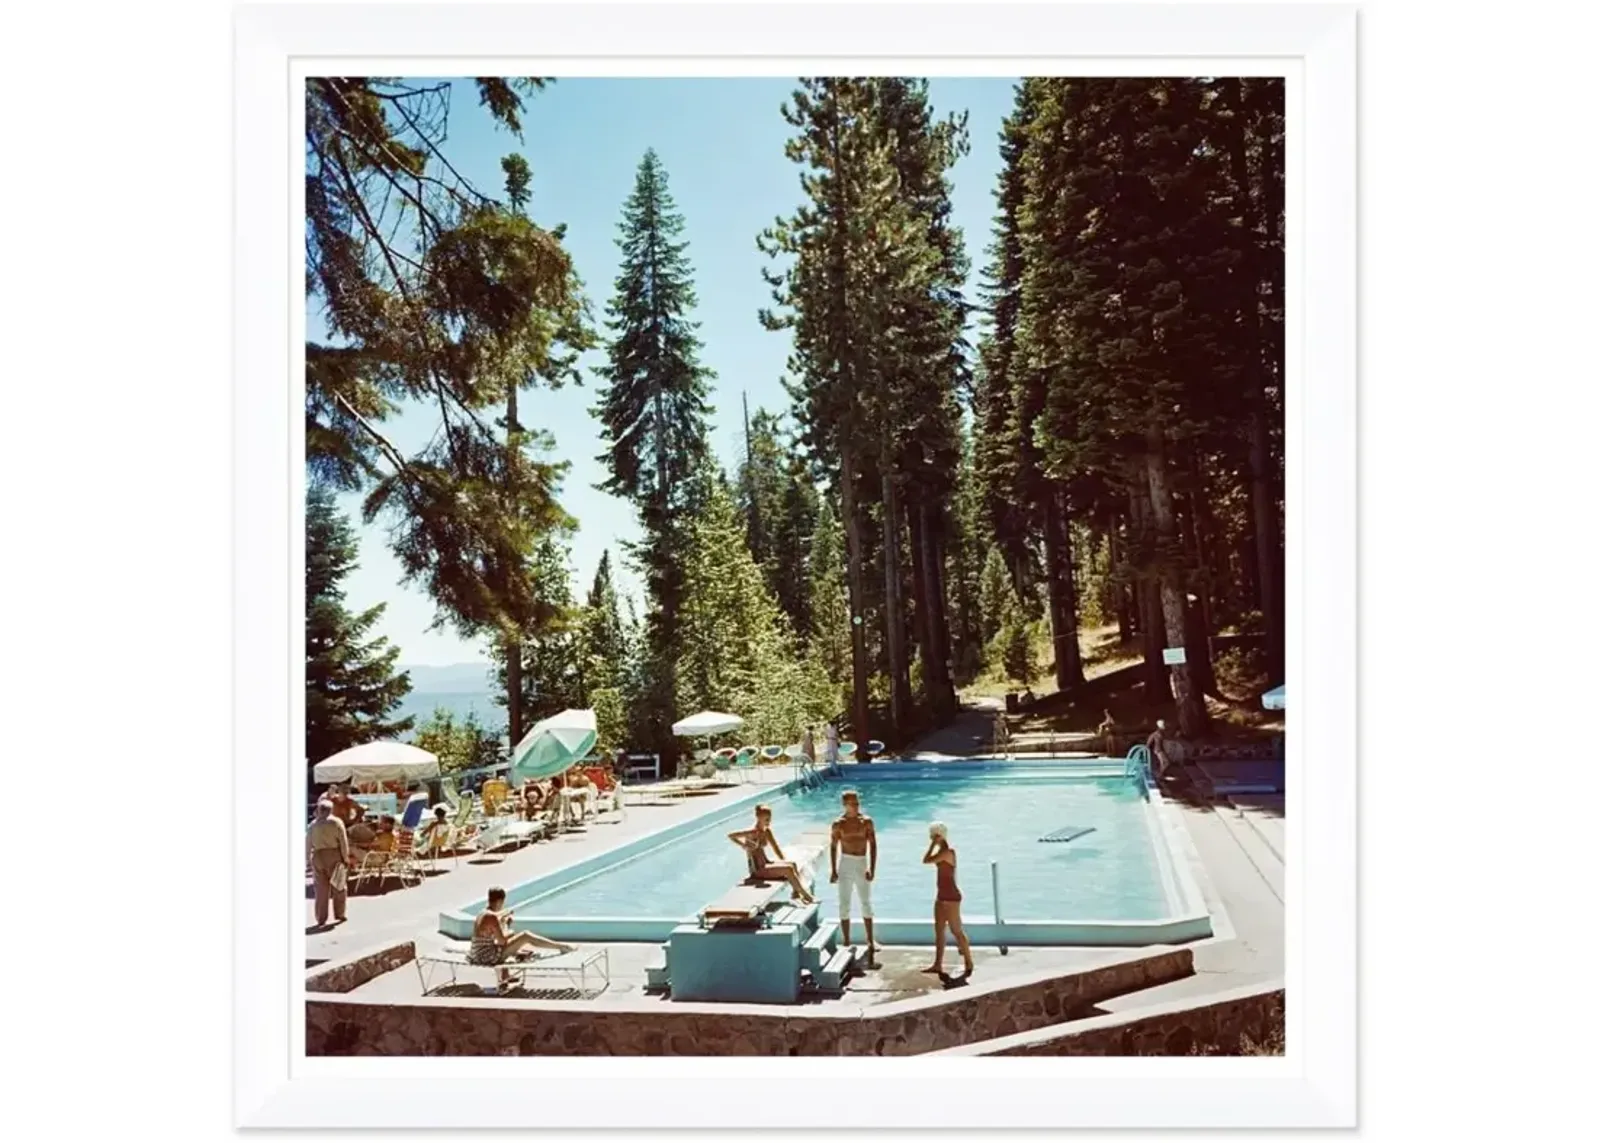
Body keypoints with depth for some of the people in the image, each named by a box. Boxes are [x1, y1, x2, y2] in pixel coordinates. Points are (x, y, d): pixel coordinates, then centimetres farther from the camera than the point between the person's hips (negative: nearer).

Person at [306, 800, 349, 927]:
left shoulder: (313, 824, 2)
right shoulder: (337, 822, -5)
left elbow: (308, 843, 5)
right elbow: (343, 841, -6)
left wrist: (308, 857, 15)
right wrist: (346, 857, 3)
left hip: (318, 856, 2)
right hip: (334, 855, -2)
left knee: (321, 888, 8)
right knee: (338, 886, 9)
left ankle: (321, 918, 9)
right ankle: (339, 915, 12)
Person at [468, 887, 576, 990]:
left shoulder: (483, 914, 9)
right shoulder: (492, 917, -20)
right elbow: (502, 941, -19)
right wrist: (506, 927, 0)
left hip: (478, 956, 10)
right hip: (489, 957, -10)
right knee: (525, 936, -5)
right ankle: (559, 946, 5)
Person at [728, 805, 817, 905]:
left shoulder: (767, 832, 10)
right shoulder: (753, 832, -16)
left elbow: (776, 849, 13)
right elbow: (730, 836, -24)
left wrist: (784, 863, 2)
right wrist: (744, 846, -24)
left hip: (765, 864, 9)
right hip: (757, 869, -8)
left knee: (792, 864, -8)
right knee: (788, 869, -19)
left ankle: (796, 893, -10)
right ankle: (806, 896, -12)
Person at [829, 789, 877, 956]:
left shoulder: (867, 821, -2)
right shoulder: (838, 824, -3)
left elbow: (873, 845, -2)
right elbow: (833, 847, 1)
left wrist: (872, 868, -9)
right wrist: (833, 870, -4)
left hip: (862, 863, 1)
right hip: (845, 863, -1)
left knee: (866, 903, 4)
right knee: (844, 904, 4)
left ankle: (870, 941, 13)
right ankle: (846, 941, 13)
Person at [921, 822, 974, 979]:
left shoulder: (948, 852, -21)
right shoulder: (942, 851, 9)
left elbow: (926, 861, -26)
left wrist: (933, 844, -19)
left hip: (951, 897, -10)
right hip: (942, 896, 10)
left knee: (956, 930, -2)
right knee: (939, 930, 11)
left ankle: (969, 963, 8)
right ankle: (938, 965, 16)